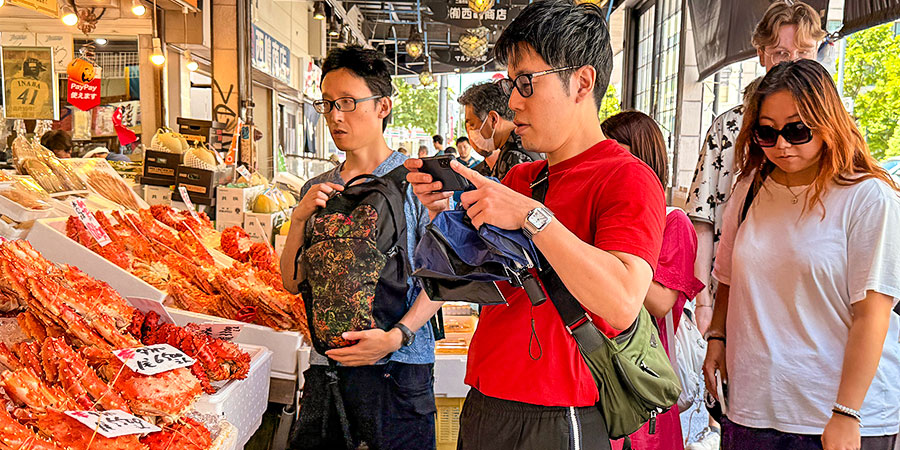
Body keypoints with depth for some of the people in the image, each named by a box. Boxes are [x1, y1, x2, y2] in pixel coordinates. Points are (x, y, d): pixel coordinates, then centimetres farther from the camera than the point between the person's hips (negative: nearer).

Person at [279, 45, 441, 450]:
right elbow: (293, 282, 9)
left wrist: (397, 336, -21)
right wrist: (299, 220, -6)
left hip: (398, 368, -4)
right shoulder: (317, 190, 10)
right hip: (326, 363, 4)